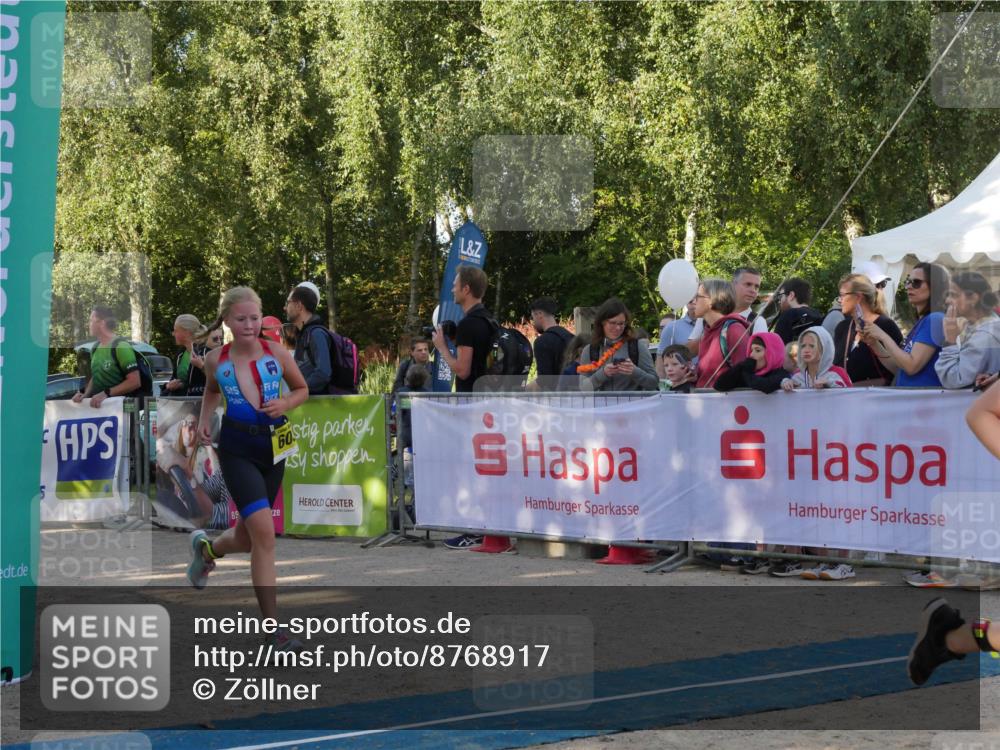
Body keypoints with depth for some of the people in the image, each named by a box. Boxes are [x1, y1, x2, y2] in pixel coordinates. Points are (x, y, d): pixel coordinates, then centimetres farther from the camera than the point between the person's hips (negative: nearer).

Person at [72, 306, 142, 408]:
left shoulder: (121, 346, -13)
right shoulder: (96, 347, 12)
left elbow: (135, 382, -18)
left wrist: (106, 393, -23)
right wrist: (85, 394, 2)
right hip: (97, 405, 7)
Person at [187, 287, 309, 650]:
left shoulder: (277, 354, -4)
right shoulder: (216, 360, -3)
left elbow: (302, 389, 10)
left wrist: (286, 404, -10)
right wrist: (205, 419, 3)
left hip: (273, 447, 3)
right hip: (237, 451, -3)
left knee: (248, 537, 15)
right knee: (264, 532, -18)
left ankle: (206, 548, 53)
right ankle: (273, 627, -12)